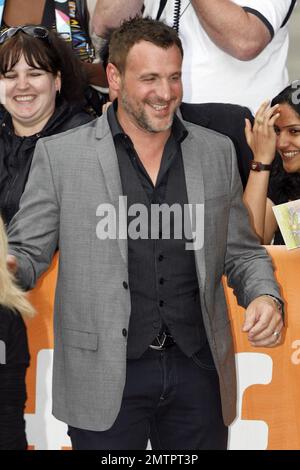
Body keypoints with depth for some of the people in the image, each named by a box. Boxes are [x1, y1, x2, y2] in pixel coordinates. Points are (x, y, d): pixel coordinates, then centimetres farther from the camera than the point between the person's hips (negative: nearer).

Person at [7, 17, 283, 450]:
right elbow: (28, 252, 1)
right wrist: (9, 269, -23)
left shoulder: (217, 152, 6)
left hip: (198, 368, 3)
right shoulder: (60, 155, -3)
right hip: (106, 378, -2)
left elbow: (242, 252, 13)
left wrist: (265, 297, -8)